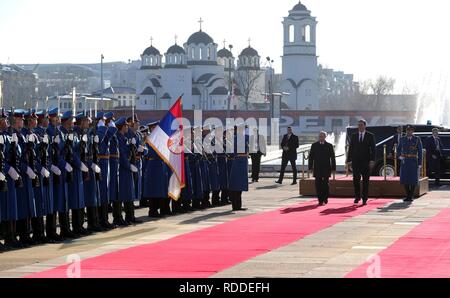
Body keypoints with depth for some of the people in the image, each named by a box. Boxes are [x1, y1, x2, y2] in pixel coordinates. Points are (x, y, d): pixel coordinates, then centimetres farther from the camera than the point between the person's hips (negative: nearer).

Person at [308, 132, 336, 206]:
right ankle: (320, 200, 1)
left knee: (326, 184, 0)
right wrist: (310, 167, 1)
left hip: (326, 169, -1)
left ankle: (325, 199, 11)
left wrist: (333, 168, -1)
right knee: (318, 185, -2)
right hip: (317, 168, 1)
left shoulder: (329, 146, 4)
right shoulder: (314, 145, 8)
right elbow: (311, 157, 8)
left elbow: (333, 158, 4)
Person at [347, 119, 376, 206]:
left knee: (365, 181, 1)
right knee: (356, 180, -2)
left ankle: (364, 198, 7)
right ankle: (357, 196, 13)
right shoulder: (353, 136, 11)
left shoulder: (370, 136, 4)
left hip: (366, 162, -2)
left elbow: (373, 149, -1)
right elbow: (350, 149, 10)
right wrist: (349, 161, 3)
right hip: (356, 161, 2)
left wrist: (372, 160, -11)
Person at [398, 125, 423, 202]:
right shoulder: (403, 139, 7)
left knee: (413, 179, -2)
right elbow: (398, 149, 21)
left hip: (414, 161, -3)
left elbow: (420, 152, -2)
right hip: (405, 161, 3)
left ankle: (411, 196, 8)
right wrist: (400, 156, 1)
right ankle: (408, 196, 11)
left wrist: (420, 163, -7)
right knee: (405, 179, 1)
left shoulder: (417, 139, -1)